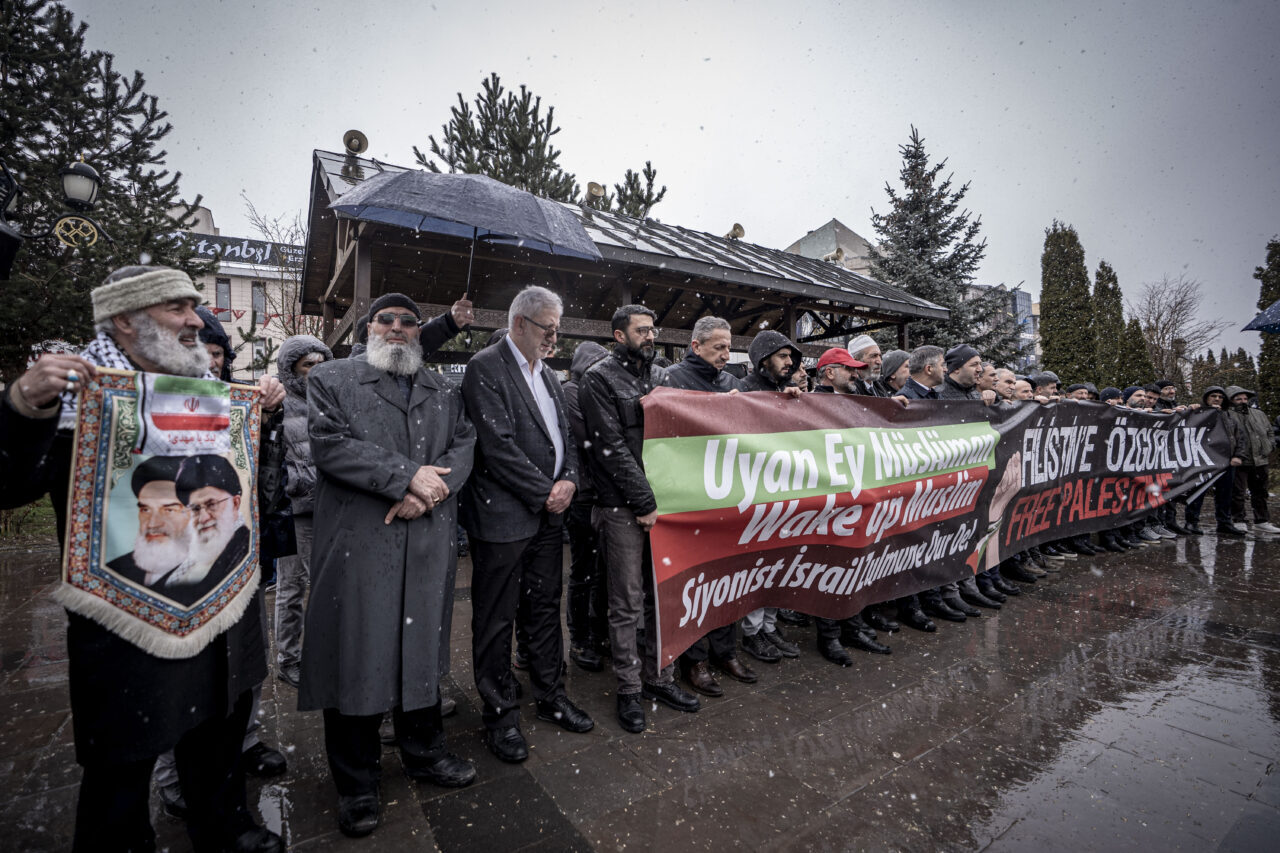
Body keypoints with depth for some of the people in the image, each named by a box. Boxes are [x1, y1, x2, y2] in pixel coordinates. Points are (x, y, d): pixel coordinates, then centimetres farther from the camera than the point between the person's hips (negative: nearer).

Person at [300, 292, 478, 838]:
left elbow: (464, 445, 4)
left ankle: (424, 753, 36)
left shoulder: (444, 391, 16)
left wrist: (429, 489, -14)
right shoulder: (332, 380, 5)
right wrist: (407, 476, -15)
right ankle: (357, 784, 26)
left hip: (429, 545, 3)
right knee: (356, 658, 6)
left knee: (422, 649, 15)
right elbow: (330, 444, -10)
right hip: (357, 545, -3)